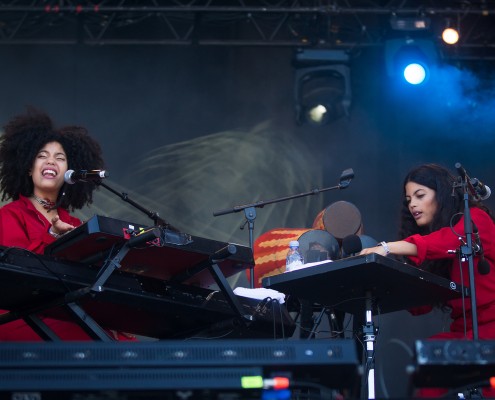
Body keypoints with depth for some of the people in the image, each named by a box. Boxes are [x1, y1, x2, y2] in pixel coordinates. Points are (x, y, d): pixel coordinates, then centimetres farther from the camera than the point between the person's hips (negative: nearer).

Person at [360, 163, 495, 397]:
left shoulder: (475, 219, -2)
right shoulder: (428, 234, 15)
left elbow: (451, 240, -26)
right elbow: (421, 305, 8)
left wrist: (387, 248, -35)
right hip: (462, 330, 6)